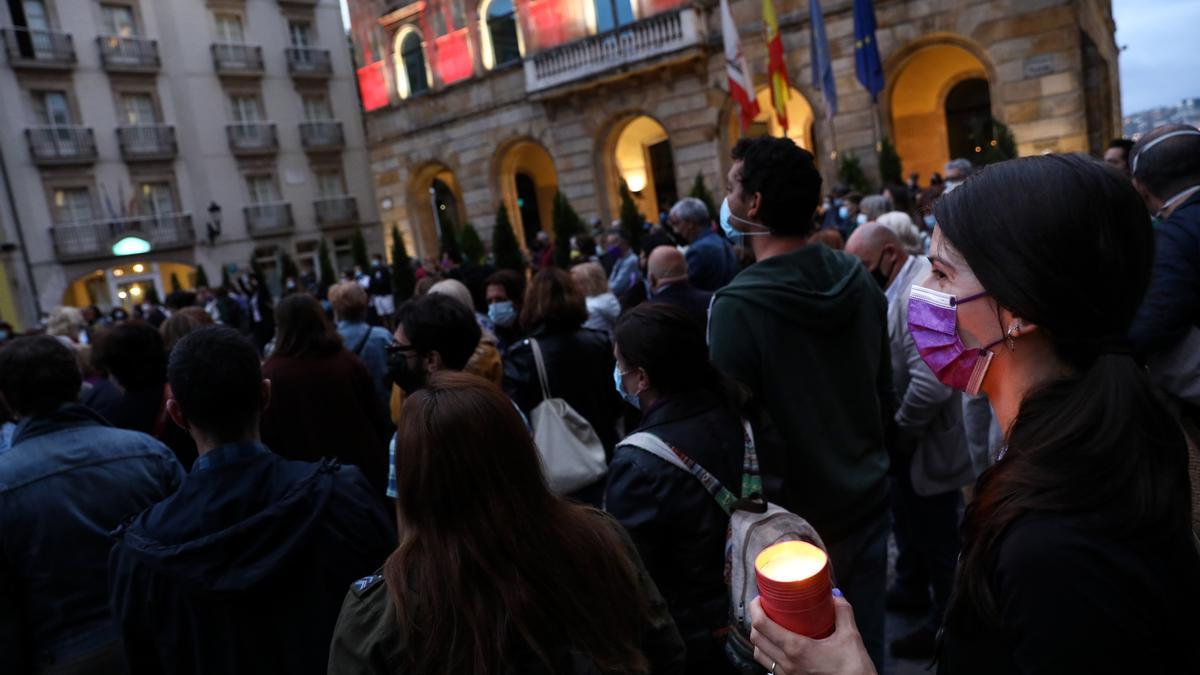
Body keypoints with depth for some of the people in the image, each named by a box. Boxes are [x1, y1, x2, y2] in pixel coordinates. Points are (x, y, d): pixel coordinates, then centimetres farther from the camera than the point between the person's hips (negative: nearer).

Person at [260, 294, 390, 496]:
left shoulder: (272, 372, -12)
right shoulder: (349, 362, -5)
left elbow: (267, 436, -5)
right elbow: (378, 420, 1)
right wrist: (382, 462, 13)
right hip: (363, 470, 2)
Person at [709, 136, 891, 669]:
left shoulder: (736, 305, -22)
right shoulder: (859, 279, -3)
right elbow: (885, 390, 7)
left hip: (792, 519, -5)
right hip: (866, 501, 5)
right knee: (864, 646, 20)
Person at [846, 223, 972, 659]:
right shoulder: (898, 285, 6)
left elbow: (931, 382, -34)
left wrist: (902, 430, -19)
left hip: (930, 442, -10)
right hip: (907, 435, 10)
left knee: (938, 536, 8)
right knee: (907, 519, 25)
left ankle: (945, 625, 27)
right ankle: (911, 590, 46)